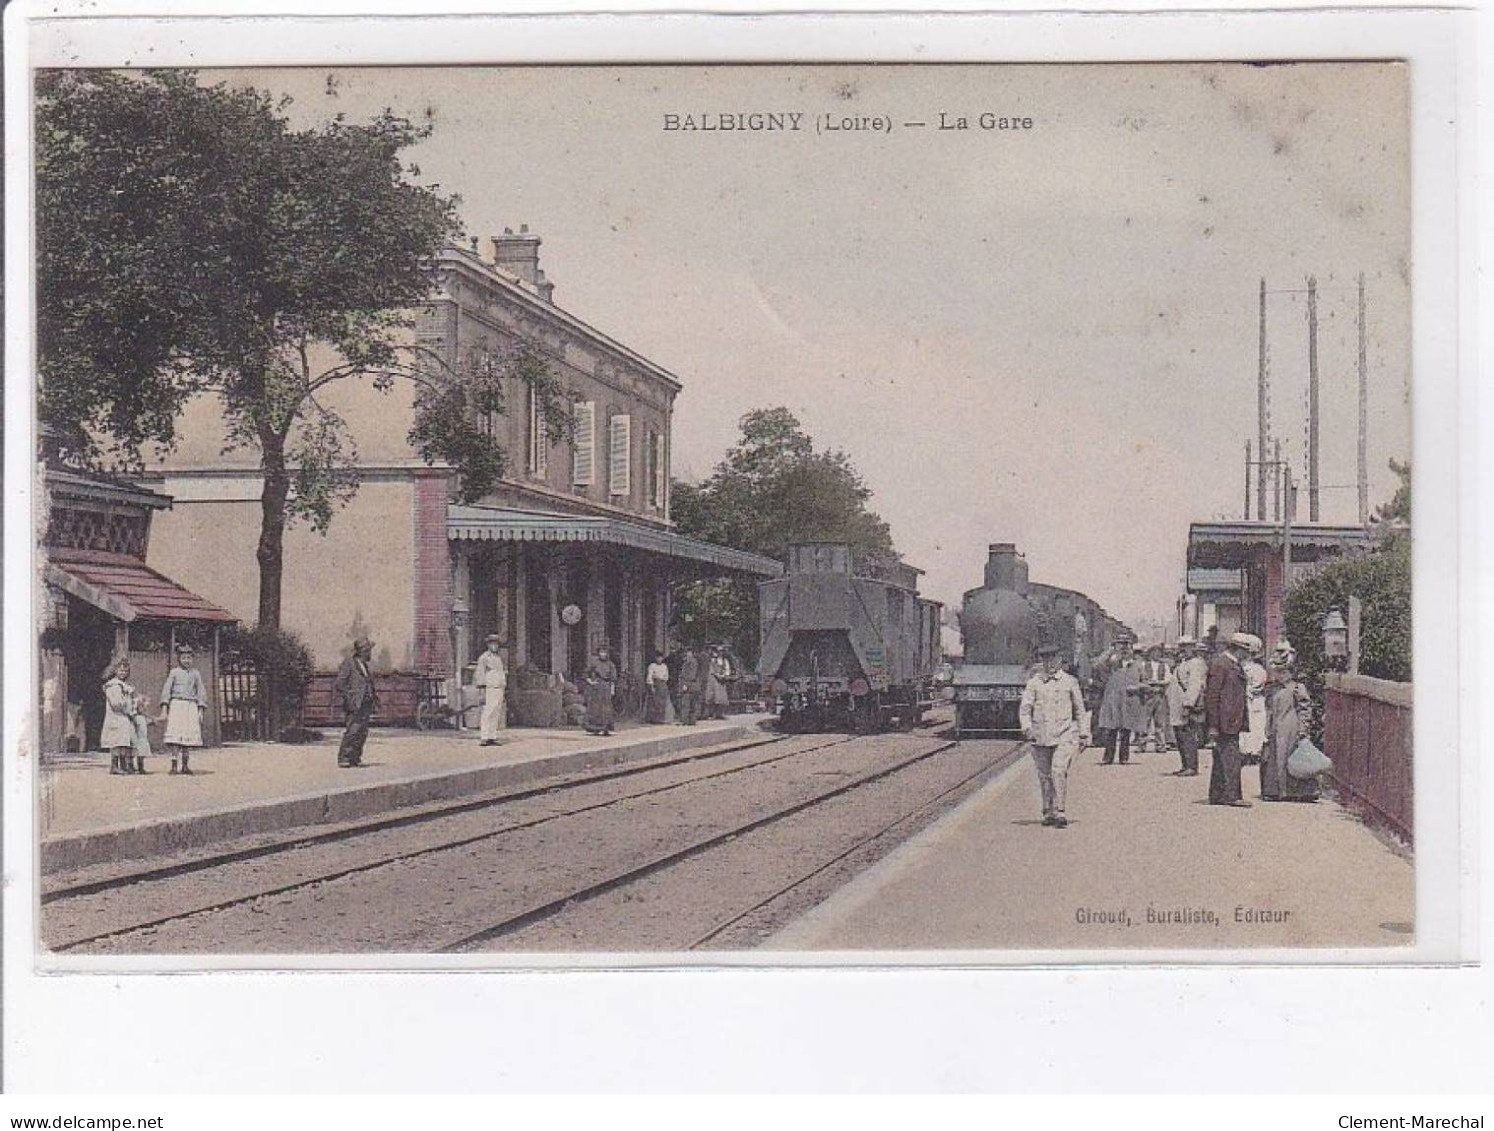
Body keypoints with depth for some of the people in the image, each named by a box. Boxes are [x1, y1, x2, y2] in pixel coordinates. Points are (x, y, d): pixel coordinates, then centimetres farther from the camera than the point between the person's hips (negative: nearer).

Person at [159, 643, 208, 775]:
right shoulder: (174, 672, 5)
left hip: (191, 706, 3)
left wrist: (201, 710, 6)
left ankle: (185, 766, 9)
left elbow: (201, 691, 14)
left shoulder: (196, 673, 13)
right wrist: (164, 708, -9)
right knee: (175, 735, -12)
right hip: (176, 705, -3)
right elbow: (166, 689, 0)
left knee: (189, 735, 2)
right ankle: (174, 765, -16)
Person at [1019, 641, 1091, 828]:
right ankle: (1047, 813, 19)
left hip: (1064, 735, -2)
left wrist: (1084, 734, 13)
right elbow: (1025, 707, 1)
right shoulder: (1034, 683, 8)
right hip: (1040, 736, 2)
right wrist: (1026, 726, -17)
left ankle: (1059, 811, -18)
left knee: (1059, 770, -18)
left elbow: (1080, 710, 15)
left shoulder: (1069, 682, 9)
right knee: (1044, 775, 6)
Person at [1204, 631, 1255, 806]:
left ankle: (1217, 795, 16)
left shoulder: (1236, 665, 17)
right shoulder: (1220, 664, -13)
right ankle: (1232, 795, -10)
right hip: (1224, 721, -10)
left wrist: (1243, 719, 21)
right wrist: (1213, 724, -19)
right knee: (1230, 757, -10)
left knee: (1222, 758, 12)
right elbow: (1212, 695, -16)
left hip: (1234, 721, 10)